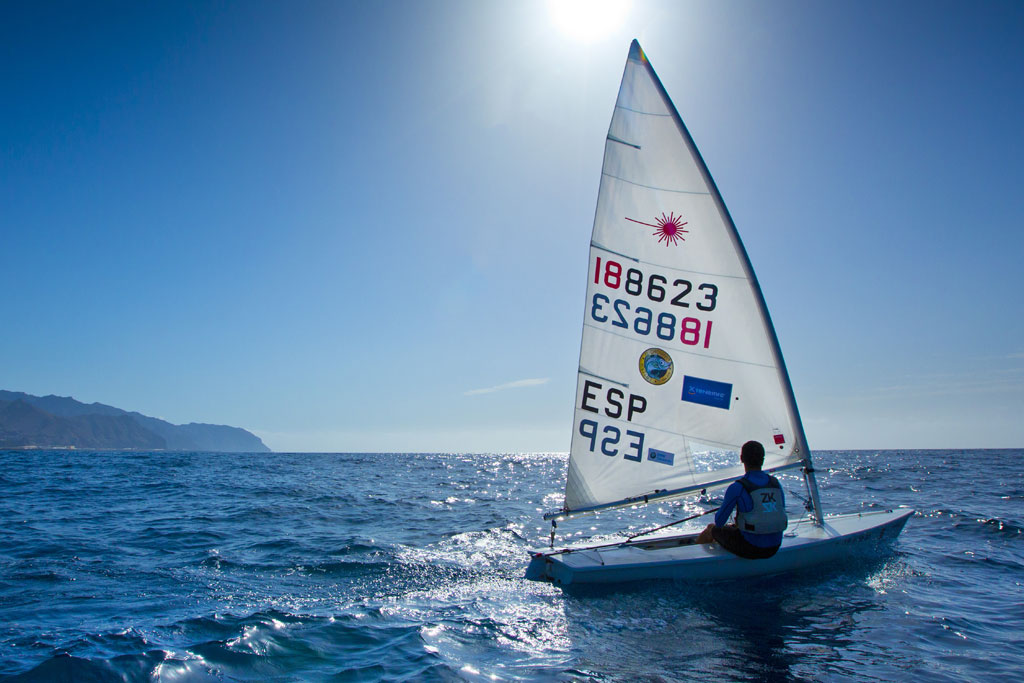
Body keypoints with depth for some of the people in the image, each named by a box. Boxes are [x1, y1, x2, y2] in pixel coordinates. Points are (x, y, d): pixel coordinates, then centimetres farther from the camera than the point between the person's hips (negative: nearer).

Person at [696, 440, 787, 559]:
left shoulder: (737, 488, -16)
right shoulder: (776, 483, 1)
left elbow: (719, 521, -9)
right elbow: (781, 514, 12)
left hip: (750, 548, -5)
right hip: (774, 548, 6)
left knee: (712, 529, 23)